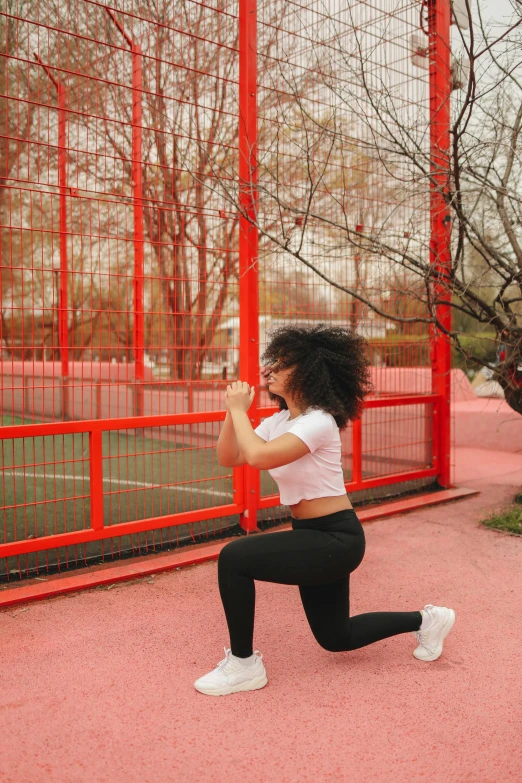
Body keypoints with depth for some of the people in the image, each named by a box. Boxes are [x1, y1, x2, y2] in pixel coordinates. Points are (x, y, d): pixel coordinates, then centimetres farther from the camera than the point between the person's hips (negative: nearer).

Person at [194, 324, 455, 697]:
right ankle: (425, 620, 36)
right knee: (335, 637, 20)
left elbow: (258, 457, -34)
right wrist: (233, 411, -8)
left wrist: (240, 410, -21)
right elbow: (229, 458, 4)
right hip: (316, 538, 10)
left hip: (336, 539, -10)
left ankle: (243, 665, -5)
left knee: (233, 558, -20)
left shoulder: (318, 422, -21)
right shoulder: (280, 419, 7)